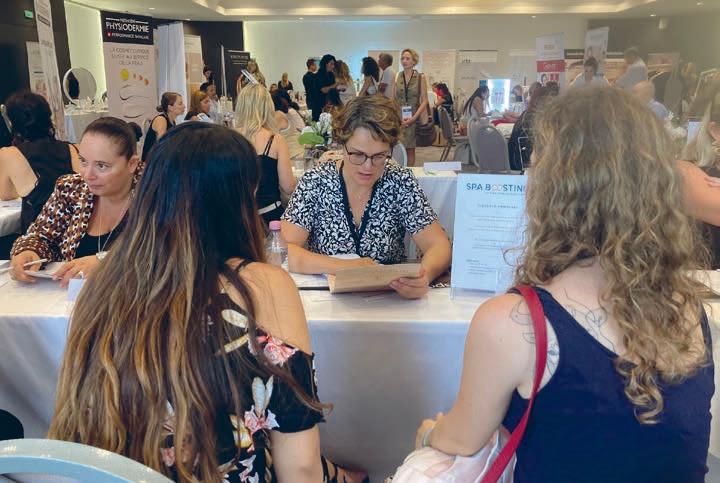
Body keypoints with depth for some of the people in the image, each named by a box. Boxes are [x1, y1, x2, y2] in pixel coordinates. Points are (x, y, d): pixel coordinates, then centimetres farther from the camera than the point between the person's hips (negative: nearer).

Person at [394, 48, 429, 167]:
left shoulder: (420, 77, 1)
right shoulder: (397, 77, 7)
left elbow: (424, 101, -1)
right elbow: (393, 99, 8)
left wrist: (413, 117, -13)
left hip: (413, 118, -1)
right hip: (398, 117, 1)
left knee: (410, 149, 2)